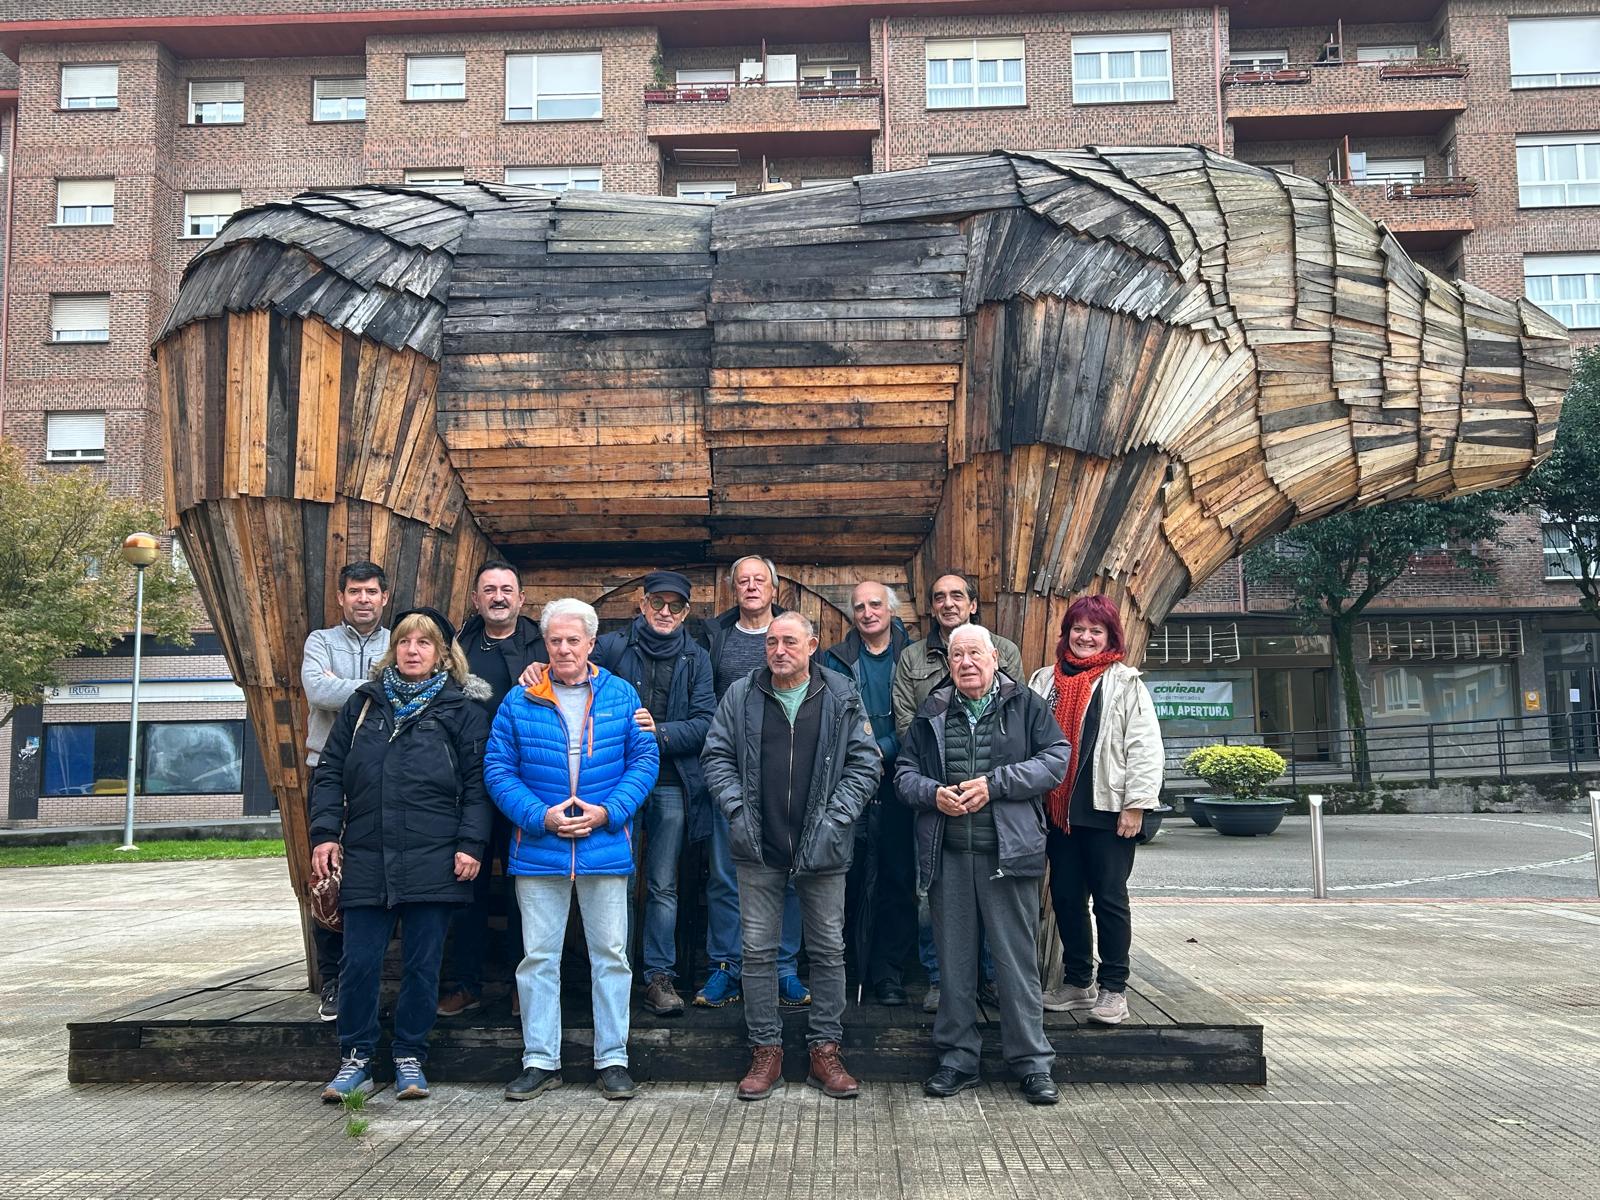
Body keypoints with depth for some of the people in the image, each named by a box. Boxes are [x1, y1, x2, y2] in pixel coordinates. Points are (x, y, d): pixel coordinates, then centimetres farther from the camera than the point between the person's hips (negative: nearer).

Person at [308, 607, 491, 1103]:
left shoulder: (460, 709, 5)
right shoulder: (364, 703, 13)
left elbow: (477, 783, 1)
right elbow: (330, 772, 13)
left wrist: (471, 844, -7)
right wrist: (324, 833, 3)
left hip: (432, 860, -2)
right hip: (366, 858, 2)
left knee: (422, 964, 5)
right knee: (359, 963, 4)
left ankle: (410, 1060, 18)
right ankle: (355, 1060, 17)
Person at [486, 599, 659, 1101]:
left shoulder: (621, 696, 4)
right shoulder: (519, 702, 3)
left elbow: (644, 759, 2)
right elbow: (498, 769, 0)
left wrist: (608, 811, -11)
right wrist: (540, 816, -12)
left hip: (605, 848, 0)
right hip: (538, 849, 0)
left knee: (611, 955, 5)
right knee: (538, 957, 6)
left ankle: (613, 1060, 16)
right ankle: (540, 1061, 18)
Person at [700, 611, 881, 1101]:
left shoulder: (841, 697, 0)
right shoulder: (741, 695, 3)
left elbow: (866, 762, 1)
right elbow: (716, 756, 7)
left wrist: (837, 817, -8)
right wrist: (736, 809, -5)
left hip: (822, 848, -1)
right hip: (759, 848, 1)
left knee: (828, 950, 7)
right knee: (758, 950, 6)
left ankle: (825, 1051, 19)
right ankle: (766, 1051, 18)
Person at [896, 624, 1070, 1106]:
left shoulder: (1025, 705, 5)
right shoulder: (931, 713, 13)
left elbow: (1056, 759, -4)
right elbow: (904, 770, 13)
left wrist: (995, 783, -13)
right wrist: (933, 793, -9)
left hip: (1008, 852, -3)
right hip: (948, 854, 3)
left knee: (1017, 959, 1)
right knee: (953, 961, 10)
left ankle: (1032, 1063, 12)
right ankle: (957, 1059, 21)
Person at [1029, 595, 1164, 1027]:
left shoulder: (1125, 683, -2)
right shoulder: (1045, 681, 11)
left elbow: (1145, 747, -7)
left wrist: (1135, 804, -12)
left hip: (1107, 811, -4)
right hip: (1058, 809, 5)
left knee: (1109, 899, 2)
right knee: (1066, 897, 11)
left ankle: (1113, 989, 13)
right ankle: (1076, 983, 24)